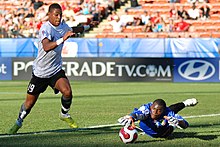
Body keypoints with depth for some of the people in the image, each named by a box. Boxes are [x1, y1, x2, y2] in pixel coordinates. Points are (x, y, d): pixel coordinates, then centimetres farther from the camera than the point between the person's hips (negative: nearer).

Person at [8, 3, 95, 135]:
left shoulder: (63, 25, 0)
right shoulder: (46, 28, -23)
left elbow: (72, 30, 26)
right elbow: (46, 47, -42)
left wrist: (88, 26, 35)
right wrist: (62, 39, -52)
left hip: (56, 69, 4)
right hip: (40, 72, -4)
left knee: (67, 92, -20)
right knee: (30, 102, 5)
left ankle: (65, 114, 8)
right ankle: (19, 122, 32)